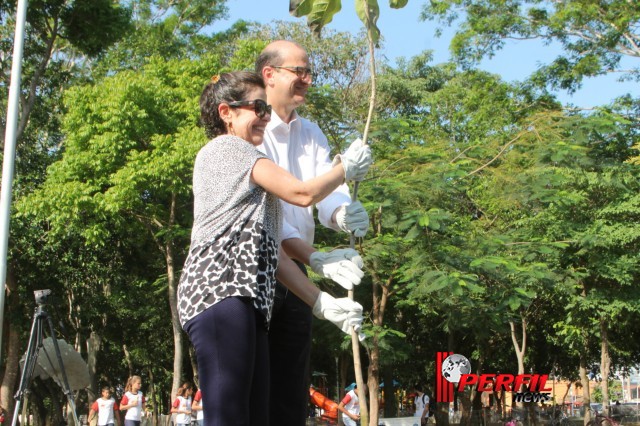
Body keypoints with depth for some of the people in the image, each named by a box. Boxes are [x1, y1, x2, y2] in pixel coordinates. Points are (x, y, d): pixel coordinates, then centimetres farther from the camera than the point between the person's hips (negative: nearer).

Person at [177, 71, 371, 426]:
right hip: (220, 290, -10)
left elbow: (272, 252, 23)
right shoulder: (227, 147, 6)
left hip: (247, 301, 10)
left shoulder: (242, 163, 32)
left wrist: (323, 303, 17)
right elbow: (302, 193, -4)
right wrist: (347, 167, 14)